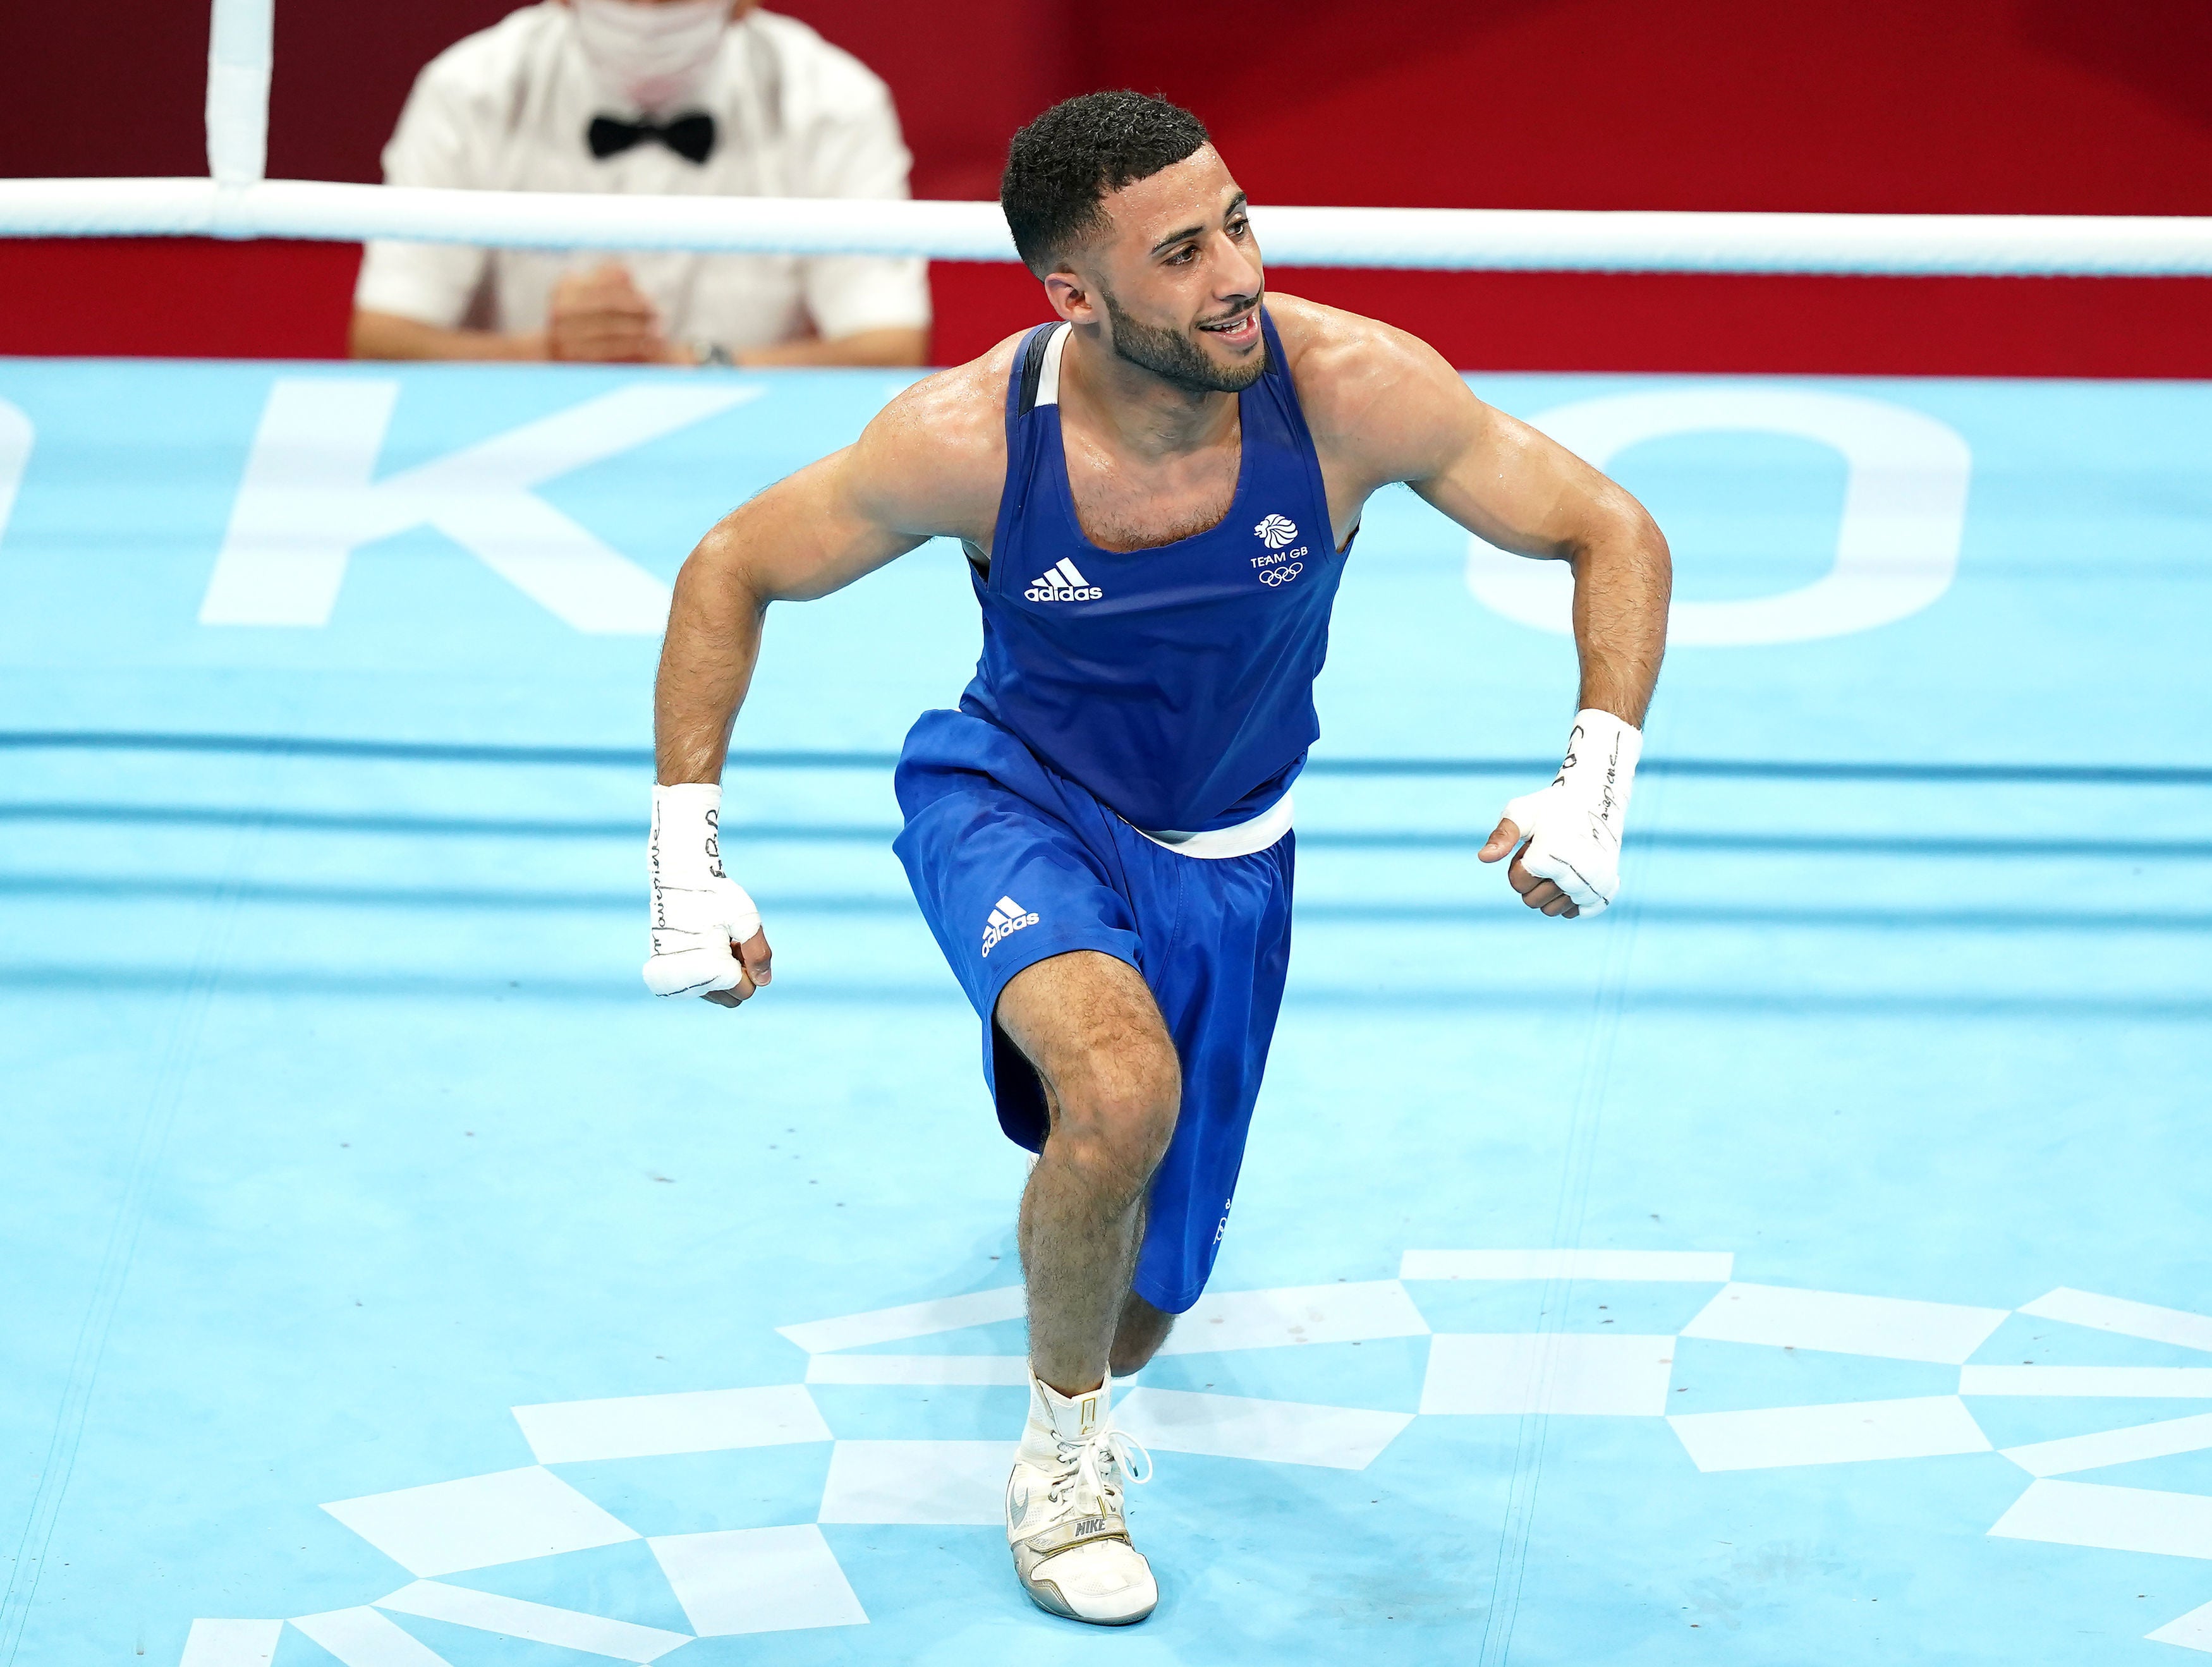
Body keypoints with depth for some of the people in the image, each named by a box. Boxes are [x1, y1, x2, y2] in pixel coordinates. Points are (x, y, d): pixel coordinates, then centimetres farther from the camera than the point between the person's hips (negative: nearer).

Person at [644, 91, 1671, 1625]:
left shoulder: (1353, 391, -26)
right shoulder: (973, 438, -26)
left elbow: (1614, 536, -14)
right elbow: (730, 575, -10)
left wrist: (1596, 781, -28)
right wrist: (688, 863, -15)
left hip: (1220, 863, 3)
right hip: (1011, 804, -2)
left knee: (1131, 1324, 10)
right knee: (1126, 1088, -37)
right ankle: (1062, 1455, -8)